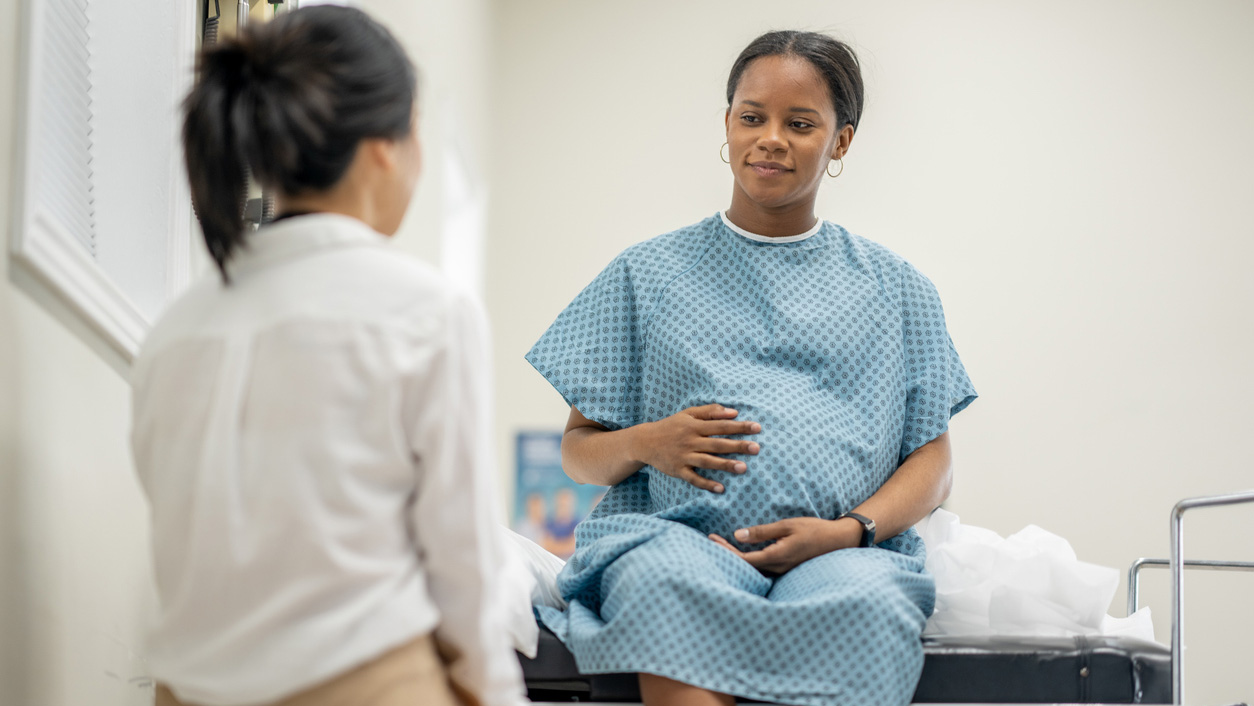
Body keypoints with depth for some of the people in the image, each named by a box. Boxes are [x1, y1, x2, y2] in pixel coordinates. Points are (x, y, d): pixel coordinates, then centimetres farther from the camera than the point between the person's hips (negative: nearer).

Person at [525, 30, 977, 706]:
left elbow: (930, 457, 15)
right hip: (677, 531, -1)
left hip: (844, 551, 1)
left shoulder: (894, 287, 21)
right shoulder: (649, 272, 19)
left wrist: (848, 531, -6)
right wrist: (644, 443, -6)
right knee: (668, 587, -39)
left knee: (867, 607, -37)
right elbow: (578, 450, 18)